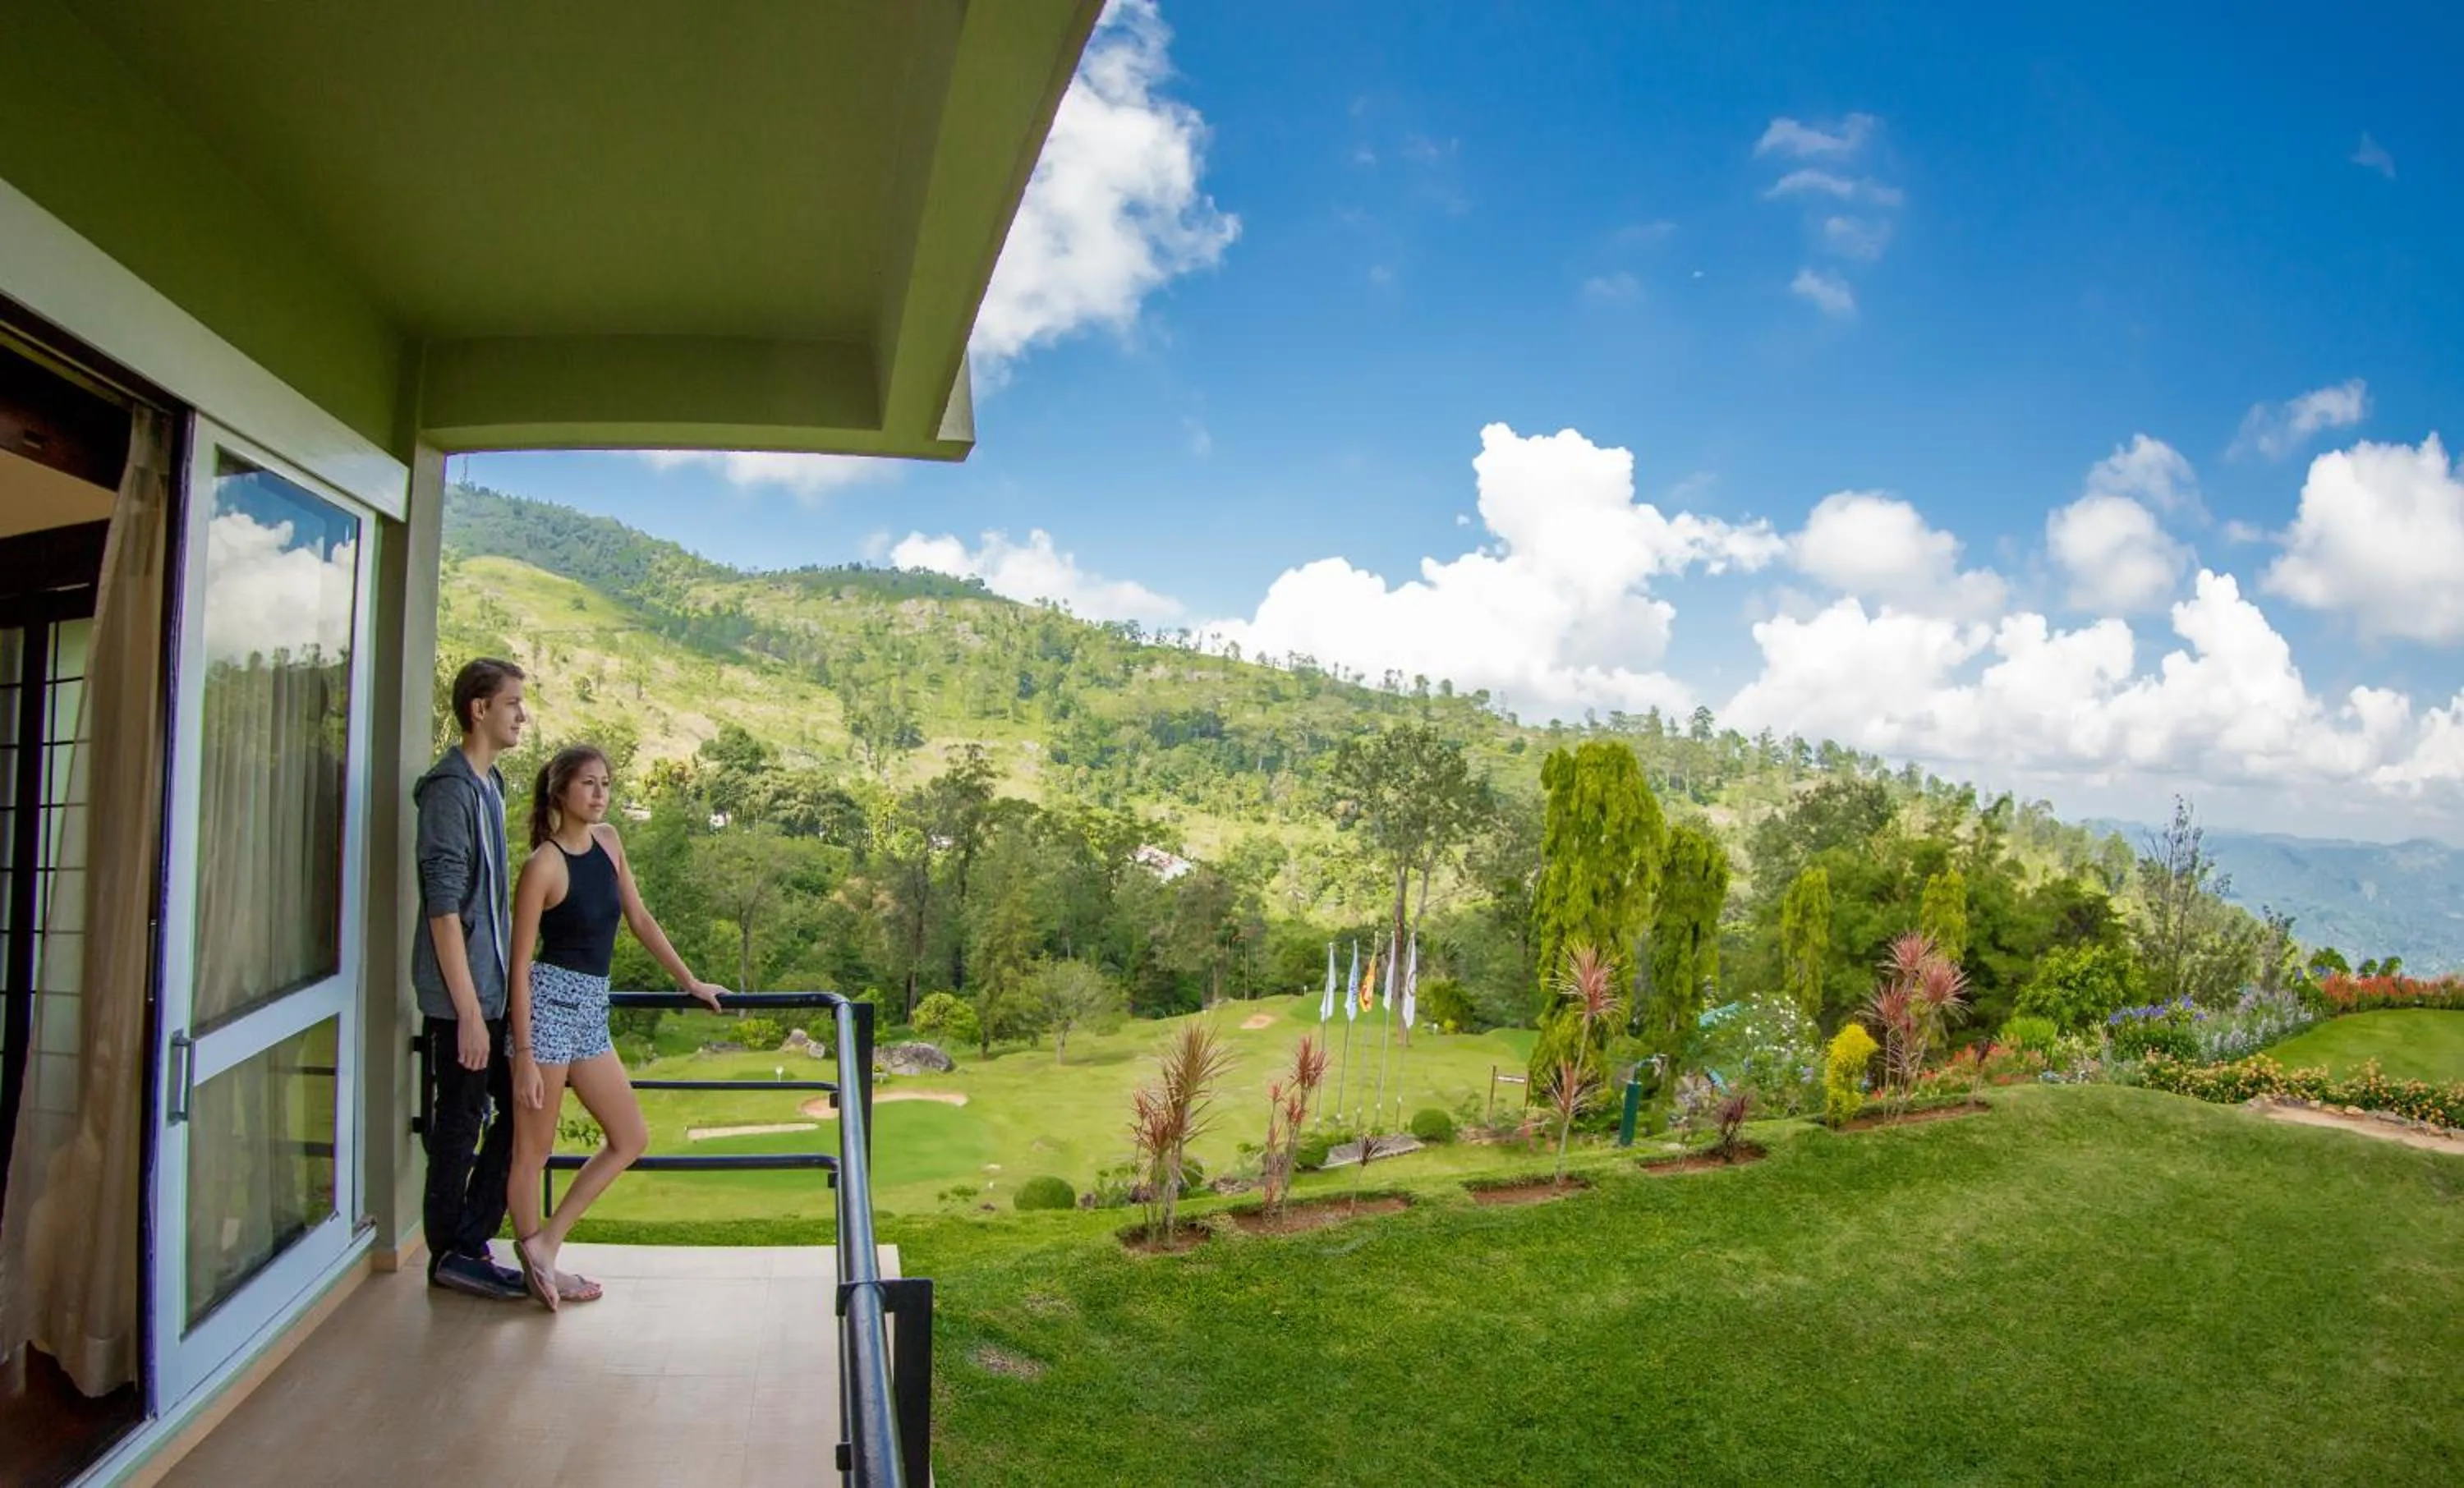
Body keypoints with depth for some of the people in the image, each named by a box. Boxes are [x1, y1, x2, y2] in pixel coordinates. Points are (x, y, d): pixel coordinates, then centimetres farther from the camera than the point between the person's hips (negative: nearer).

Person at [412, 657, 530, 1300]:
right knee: (460, 1124, 3)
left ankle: (468, 1244, 24)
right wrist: (469, 1011, -21)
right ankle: (452, 1255, 17)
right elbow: (444, 909, -20)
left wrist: (493, 999, 19)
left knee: (517, 1110, 13)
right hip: (461, 997, -9)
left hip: (491, 989, 9)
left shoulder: (487, 784, 12)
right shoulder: (451, 789, -16)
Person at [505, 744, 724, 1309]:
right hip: (549, 1002, -8)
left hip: (591, 1008, 8)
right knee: (532, 1150, 5)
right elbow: (520, 966, -13)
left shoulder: (607, 840, 7)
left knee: (632, 1138, 11)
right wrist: (525, 1056, -16)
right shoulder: (543, 864, -13)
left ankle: (544, 1244, 17)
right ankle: (535, 1266, 19)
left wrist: (690, 981, 19)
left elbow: (639, 919, 17)